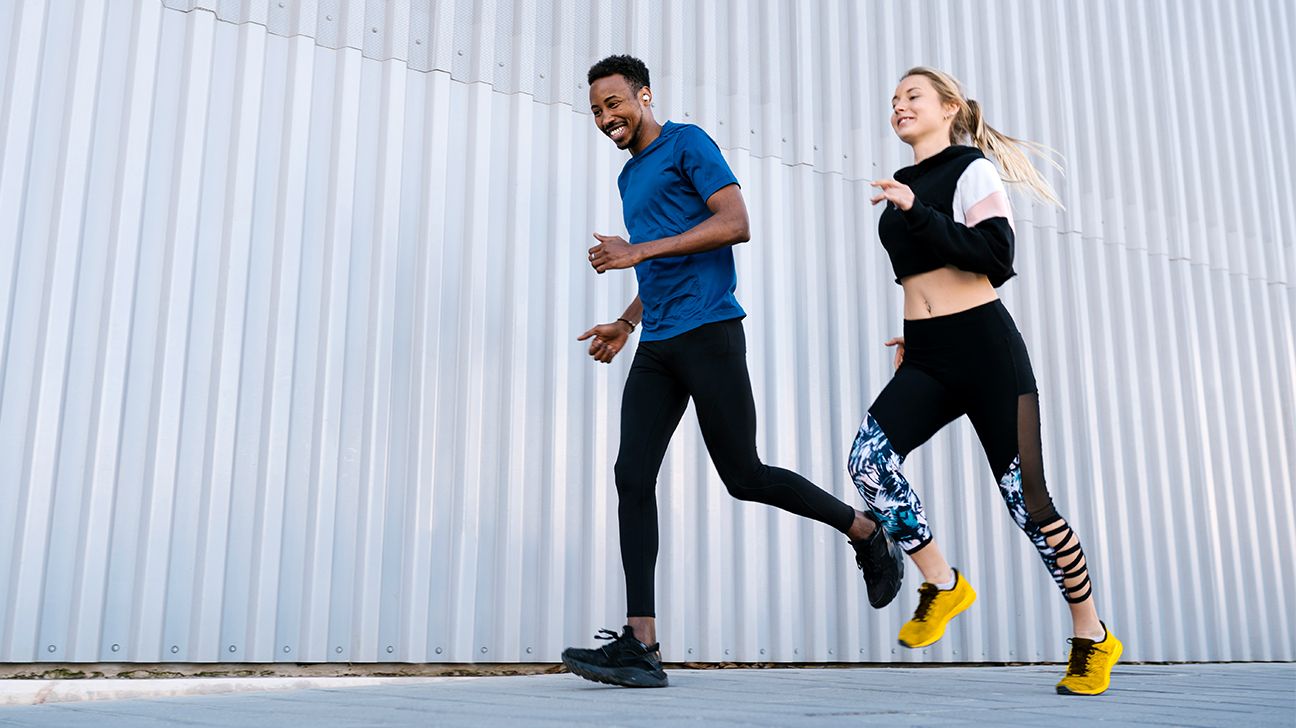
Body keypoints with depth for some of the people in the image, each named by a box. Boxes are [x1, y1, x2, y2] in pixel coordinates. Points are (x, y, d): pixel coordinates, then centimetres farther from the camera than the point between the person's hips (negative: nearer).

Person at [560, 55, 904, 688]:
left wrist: (639, 251, -17)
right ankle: (641, 646, -7)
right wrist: (626, 323, 21)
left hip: (707, 332, -8)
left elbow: (735, 223, -14)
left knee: (743, 477, -5)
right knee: (633, 476, -6)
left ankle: (868, 533, 18)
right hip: (656, 347, 8)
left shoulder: (686, 144, 1)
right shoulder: (630, 177, 25)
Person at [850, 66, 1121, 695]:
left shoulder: (971, 168, 0)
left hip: (984, 347, -5)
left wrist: (915, 212, -19)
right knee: (868, 459, -22)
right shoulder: (901, 188, 19)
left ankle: (1092, 636, 16)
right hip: (925, 359, 6)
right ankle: (943, 584, -4)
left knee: (1026, 499, -4)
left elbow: (995, 255, -15)